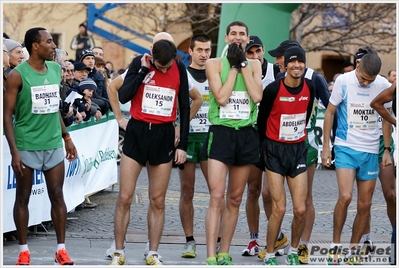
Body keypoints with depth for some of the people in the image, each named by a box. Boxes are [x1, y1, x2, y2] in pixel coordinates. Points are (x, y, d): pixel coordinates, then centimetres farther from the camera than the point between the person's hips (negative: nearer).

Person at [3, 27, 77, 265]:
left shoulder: (55, 69, 7)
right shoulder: (18, 75, -11)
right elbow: (7, 115, -10)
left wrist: (66, 138, 15)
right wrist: (14, 151, -16)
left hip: (53, 145, 5)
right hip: (27, 146, -5)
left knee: (57, 196, 4)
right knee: (23, 198, 5)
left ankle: (61, 250, 9)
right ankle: (24, 250, 13)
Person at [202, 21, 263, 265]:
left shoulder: (254, 64, 10)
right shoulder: (215, 64, 0)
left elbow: (257, 96, -6)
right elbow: (221, 97, -12)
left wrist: (243, 64, -5)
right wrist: (234, 66, -8)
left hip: (246, 134, 4)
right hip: (221, 132, -4)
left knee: (235, 199, 8)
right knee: (217, 197, -12)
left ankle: (224, 254, 16)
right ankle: (211, 257, -14)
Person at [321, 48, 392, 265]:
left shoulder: (383, 85, -1)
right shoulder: (343, 81, -7)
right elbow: (329, 112, 1)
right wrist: (326, 147, -1)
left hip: (370, 151, 3)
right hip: (346, 147, -3)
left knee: (364, 205, 4)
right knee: (345, 196, -19)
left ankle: (353, 251, 17)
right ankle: (335, 245, -4)